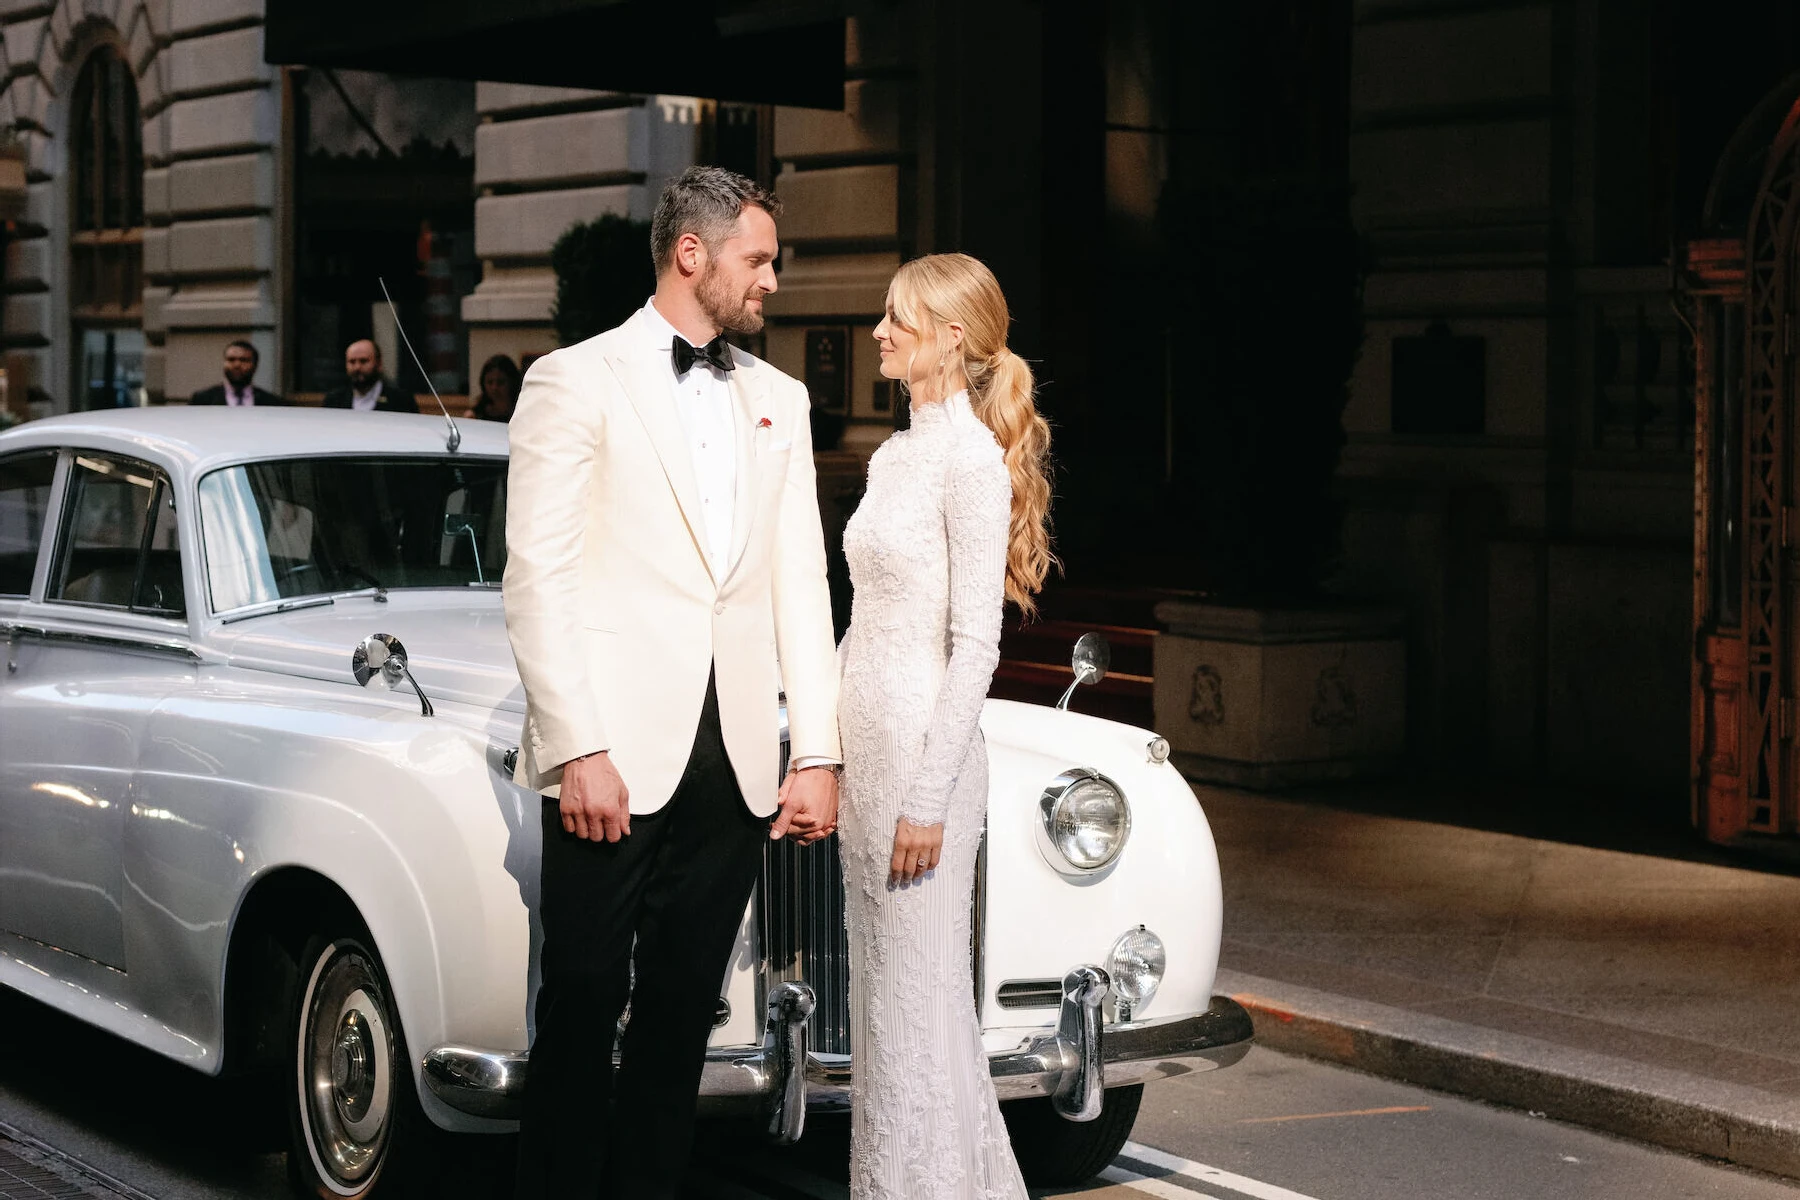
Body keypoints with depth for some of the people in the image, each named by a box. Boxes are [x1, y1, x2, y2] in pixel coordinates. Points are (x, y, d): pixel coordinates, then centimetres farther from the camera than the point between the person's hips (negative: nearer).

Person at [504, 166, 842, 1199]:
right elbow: (538, 579, -6)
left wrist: (818, 754, 5)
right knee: (582, 1013, -2)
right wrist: (580, 750, -14)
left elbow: (802, 585, 13)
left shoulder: (780, 400, 16)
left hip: (734, 763, 5)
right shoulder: (575, 382, 0)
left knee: (681, 1017, 8)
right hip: (615, 757, -4)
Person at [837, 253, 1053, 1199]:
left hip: (924, 748, -9)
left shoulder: (972, 460, -12)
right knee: (881, 995, 13)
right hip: (866, 744, 9)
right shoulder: (896, 455, 14)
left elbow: (975, 644, -16)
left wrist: (928, 799, -19)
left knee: (918, 1000, -3)